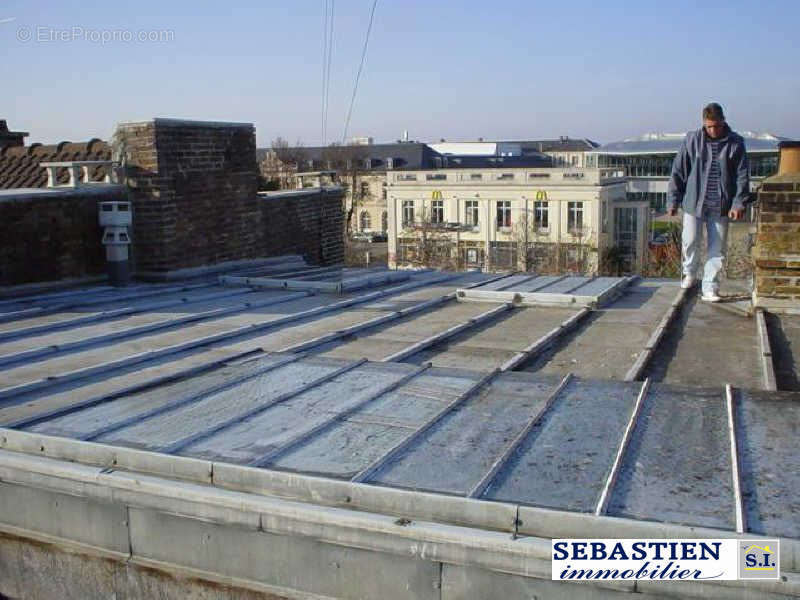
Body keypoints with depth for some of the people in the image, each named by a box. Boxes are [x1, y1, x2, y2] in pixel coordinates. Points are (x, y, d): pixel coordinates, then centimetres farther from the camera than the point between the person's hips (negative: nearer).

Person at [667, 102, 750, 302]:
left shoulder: (735, 143, 0)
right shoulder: (693, 140, -2)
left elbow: (742, 175, 1)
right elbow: (678, 171, 3)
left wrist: (739, 203, -8)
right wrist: (673, 200, 2)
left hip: (721, 207, 1)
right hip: (694, 203, 0)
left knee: (717, 249, 2)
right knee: (690, 242, 1)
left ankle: (710, 288, 10)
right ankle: (690, 272, 31)